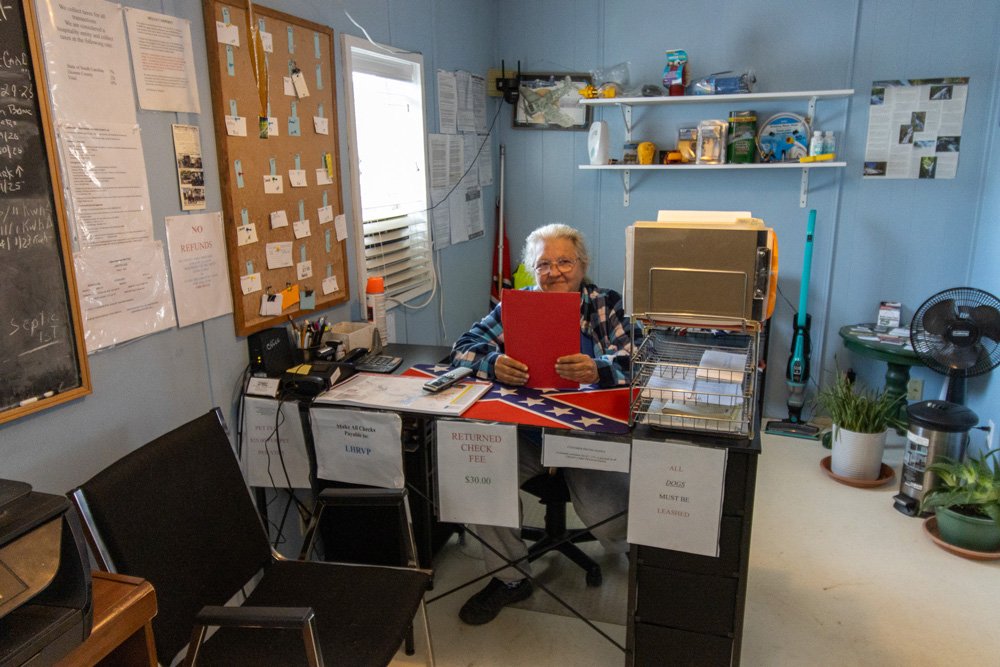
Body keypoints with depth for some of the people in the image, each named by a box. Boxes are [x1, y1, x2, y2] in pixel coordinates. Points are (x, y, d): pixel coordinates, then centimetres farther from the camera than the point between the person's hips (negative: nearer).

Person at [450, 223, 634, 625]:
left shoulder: (606, 306, 4)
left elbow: (633, 362, -11)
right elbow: (464, 348, 0)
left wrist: (598, 370, -36)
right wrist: (493, 363, -25)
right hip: (525, 433, 2)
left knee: (607, 518, -21)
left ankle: (634, 553, 21)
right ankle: (509, 578, 1)